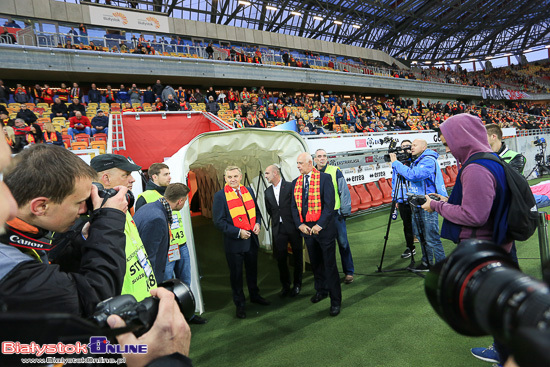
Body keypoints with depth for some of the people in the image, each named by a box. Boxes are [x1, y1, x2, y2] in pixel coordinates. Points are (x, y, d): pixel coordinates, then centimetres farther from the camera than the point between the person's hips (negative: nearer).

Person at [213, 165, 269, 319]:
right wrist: (238, 232, -20)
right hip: (234, 242, -5)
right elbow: (219, 221, -14)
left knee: (252, 269, 20)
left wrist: (257, 223, -5)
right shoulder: (220, 196, -11)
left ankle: (255, 295, 42)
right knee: (236, 273, 9)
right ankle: (239, 304, 27)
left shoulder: (248, 191, 6)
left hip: (252, 239, 5)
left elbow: (256, 210, 15)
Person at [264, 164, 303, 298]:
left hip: (293, 227, -4)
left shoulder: (291, 186, -7)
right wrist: (277, 219, 10)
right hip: (278, 228, 4)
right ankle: (285, 285, 23)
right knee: (280, 258, 6)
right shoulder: (268, 192, 9)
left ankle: (297, 284, 24)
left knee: (297, 256, 8)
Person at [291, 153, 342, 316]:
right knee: (315, 263, 17)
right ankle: (321, 290, 38)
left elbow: (329, 204, -13)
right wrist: (300, 224, -4)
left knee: (329, 264, 0)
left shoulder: (325, 178, -8)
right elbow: (294, 206, 10)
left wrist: (320, 225, -17)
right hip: (306, 228, 5)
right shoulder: (296, 183, 8)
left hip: (323, 228, -5)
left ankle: (335, 301, 12)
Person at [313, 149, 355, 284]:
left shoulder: (335, 171, -2)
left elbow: (344, 192, -3)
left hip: (335, 213, -2)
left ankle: (349, 272, 14)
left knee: (343, 243, 2)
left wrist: (345, 211, -7)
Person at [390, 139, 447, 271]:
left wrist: (395, 163, -21)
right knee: (421, 236, 17)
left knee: (432, 238, -6)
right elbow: (407, 178, 20)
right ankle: (426, 263, 30)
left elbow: (412, 175, -29)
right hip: (416, 204, 10)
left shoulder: (429, 161, -14)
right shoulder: (416, 161, 15)